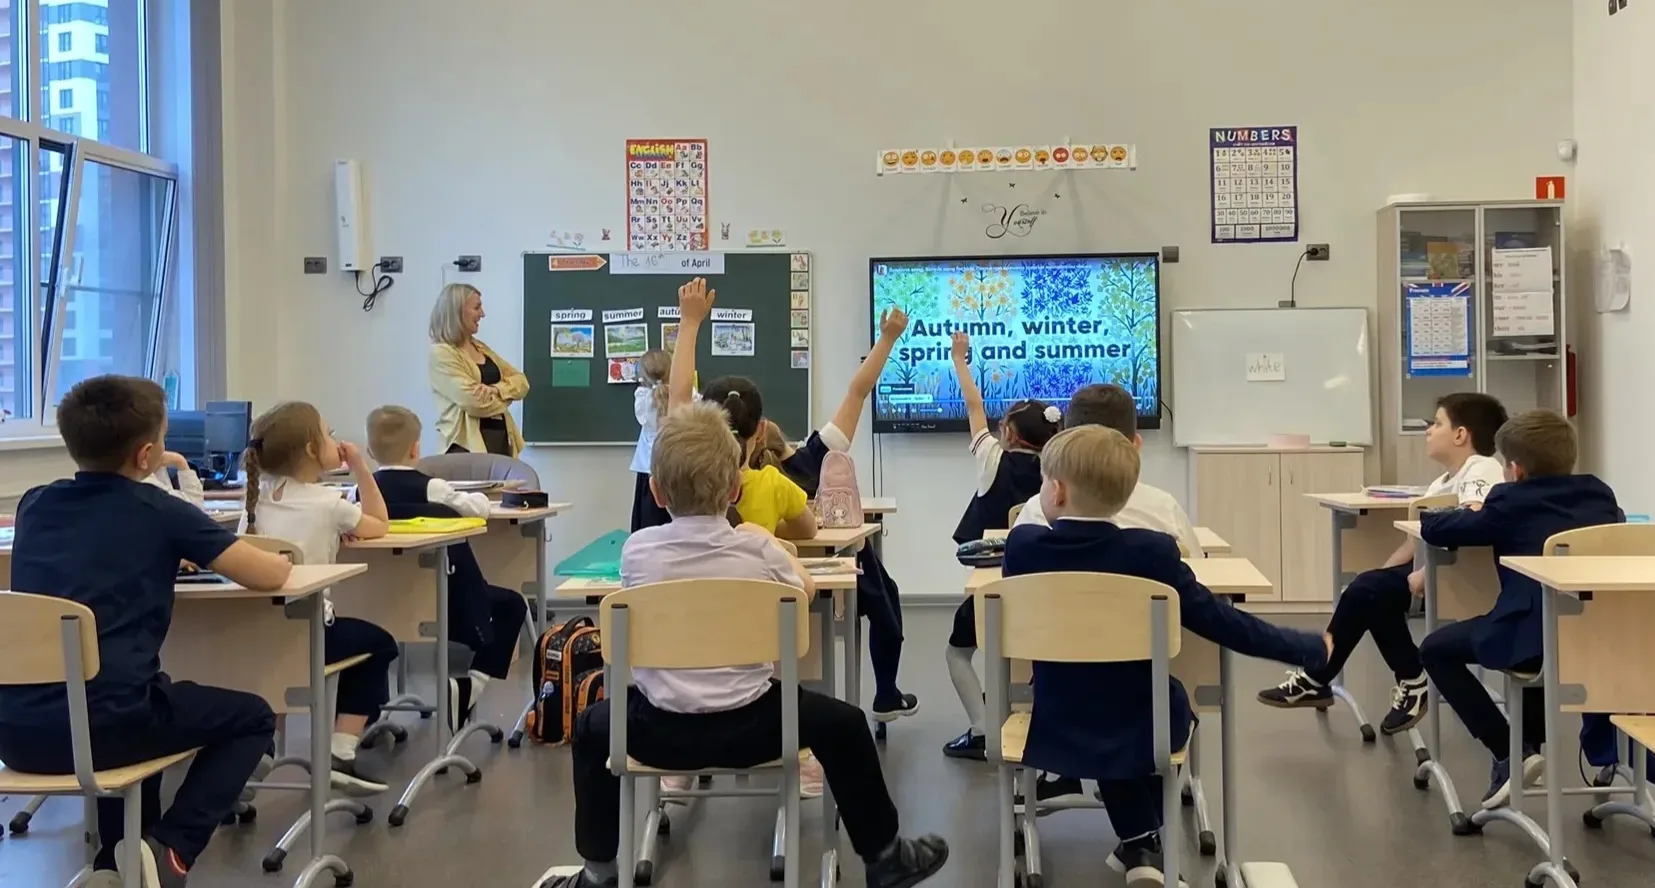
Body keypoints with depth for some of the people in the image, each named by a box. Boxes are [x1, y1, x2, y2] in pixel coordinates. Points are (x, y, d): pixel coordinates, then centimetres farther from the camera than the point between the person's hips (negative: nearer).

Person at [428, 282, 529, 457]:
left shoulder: (480, 348, 18)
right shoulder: (441, 354, -9)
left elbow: (521, 381, 13)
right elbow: (473, 401, -20)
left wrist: (495, 390, -10)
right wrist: (504, 398, 1)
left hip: (500, 436, 8)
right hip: (468, 442, -8)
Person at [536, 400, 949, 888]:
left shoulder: (636, 549, -5)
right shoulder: (757, 549, -8)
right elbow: (804, 588, 13)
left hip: (662, 729, 1)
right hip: (748, 725, -1)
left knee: (592, 727, 29)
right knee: (841, 722, 20)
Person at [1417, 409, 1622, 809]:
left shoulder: (1510, 501, 0)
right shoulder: (1599, 493, 13)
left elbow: (1432, 528, 3)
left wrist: (1475, 517, 27)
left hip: (1536, 639, -7)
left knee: (1435, 649, 15)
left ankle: (1511, 753, 5)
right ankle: (1530, 741, 35)